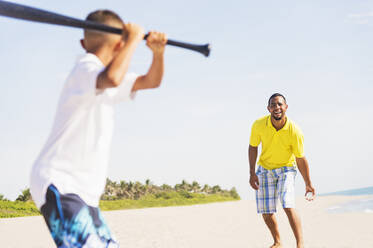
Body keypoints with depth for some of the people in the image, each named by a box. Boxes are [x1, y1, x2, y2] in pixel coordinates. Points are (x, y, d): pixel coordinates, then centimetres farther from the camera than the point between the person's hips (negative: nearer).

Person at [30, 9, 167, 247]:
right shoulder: (86, 67, -10)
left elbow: (151, 81, 25)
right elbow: (112, 78, -35)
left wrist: (158, 52, 6)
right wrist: (134, 38, -21)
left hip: (84, 192, 10)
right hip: (58, 183, -10)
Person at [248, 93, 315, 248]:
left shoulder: (294, 131, -24)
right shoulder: (259, 125, -19)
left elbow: (301, 159, -13)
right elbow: (253, 147, -1)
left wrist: (308, 184, -6)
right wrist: (252, 173, -6)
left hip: (286, 168, -2)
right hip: (264, 169, 3)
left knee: (288, 206, -22)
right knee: (266, 212, 4)